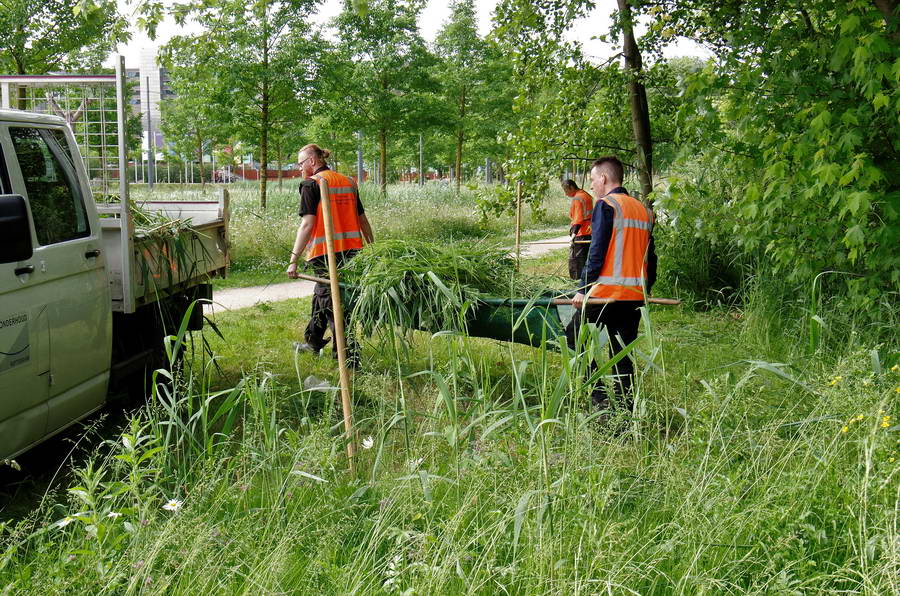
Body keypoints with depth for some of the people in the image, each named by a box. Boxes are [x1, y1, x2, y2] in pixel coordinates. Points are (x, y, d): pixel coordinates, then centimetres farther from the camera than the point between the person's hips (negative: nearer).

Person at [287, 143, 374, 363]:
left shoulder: (312, 184, -8)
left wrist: (294, 260, -14)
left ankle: (350, 356, -5)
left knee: (332, 304, -1)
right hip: (352, 250, 8)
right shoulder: (348, 182, 13)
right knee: (321, 295, 24)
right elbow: (363, 220, 14)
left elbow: (307, 224, -15)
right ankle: (313, 342, 40)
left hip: (325, 253, -8)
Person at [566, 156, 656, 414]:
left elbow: (597, 252, -13)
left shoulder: (606, 205, -7)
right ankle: (625, 410, 11)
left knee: (574, 336, 7)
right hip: (635, 295, 7)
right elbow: (650, 255, 17)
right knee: (623, 354, 12)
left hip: (606, 293, -7)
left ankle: (599, 397, -3)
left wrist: (583, 289, -9)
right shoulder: (644, 209, 15)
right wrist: (646, 288, 24)